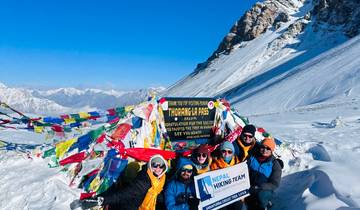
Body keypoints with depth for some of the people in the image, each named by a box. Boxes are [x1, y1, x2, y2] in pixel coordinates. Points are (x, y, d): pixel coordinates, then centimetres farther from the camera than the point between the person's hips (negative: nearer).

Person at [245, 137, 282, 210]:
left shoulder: (275, 164, -4)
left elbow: (274, 184, -9)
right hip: (250, 189, 3)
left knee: (260, 195, -33)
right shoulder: (252, 158, 0)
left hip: (265, 190, -3)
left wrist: (257, 187, -21)